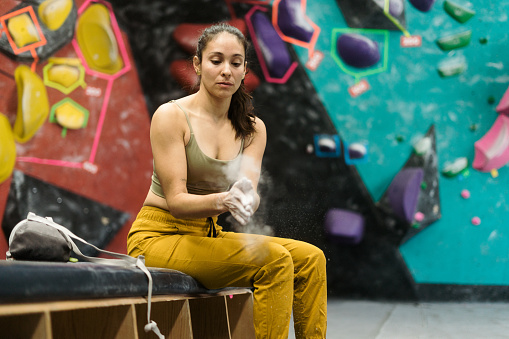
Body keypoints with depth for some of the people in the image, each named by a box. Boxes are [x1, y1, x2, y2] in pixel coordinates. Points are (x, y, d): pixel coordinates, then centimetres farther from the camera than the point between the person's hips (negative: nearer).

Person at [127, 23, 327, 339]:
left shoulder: (252, 128, 6)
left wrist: (248, 199, -33)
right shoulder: (171, 116, -11)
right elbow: (176, 201, -17)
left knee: (310, 258, -10)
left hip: (208, 235, 6)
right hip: (159, 237, -6)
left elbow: (247, 193, -8)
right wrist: (223, 201, -37)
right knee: (273, 260, -25)